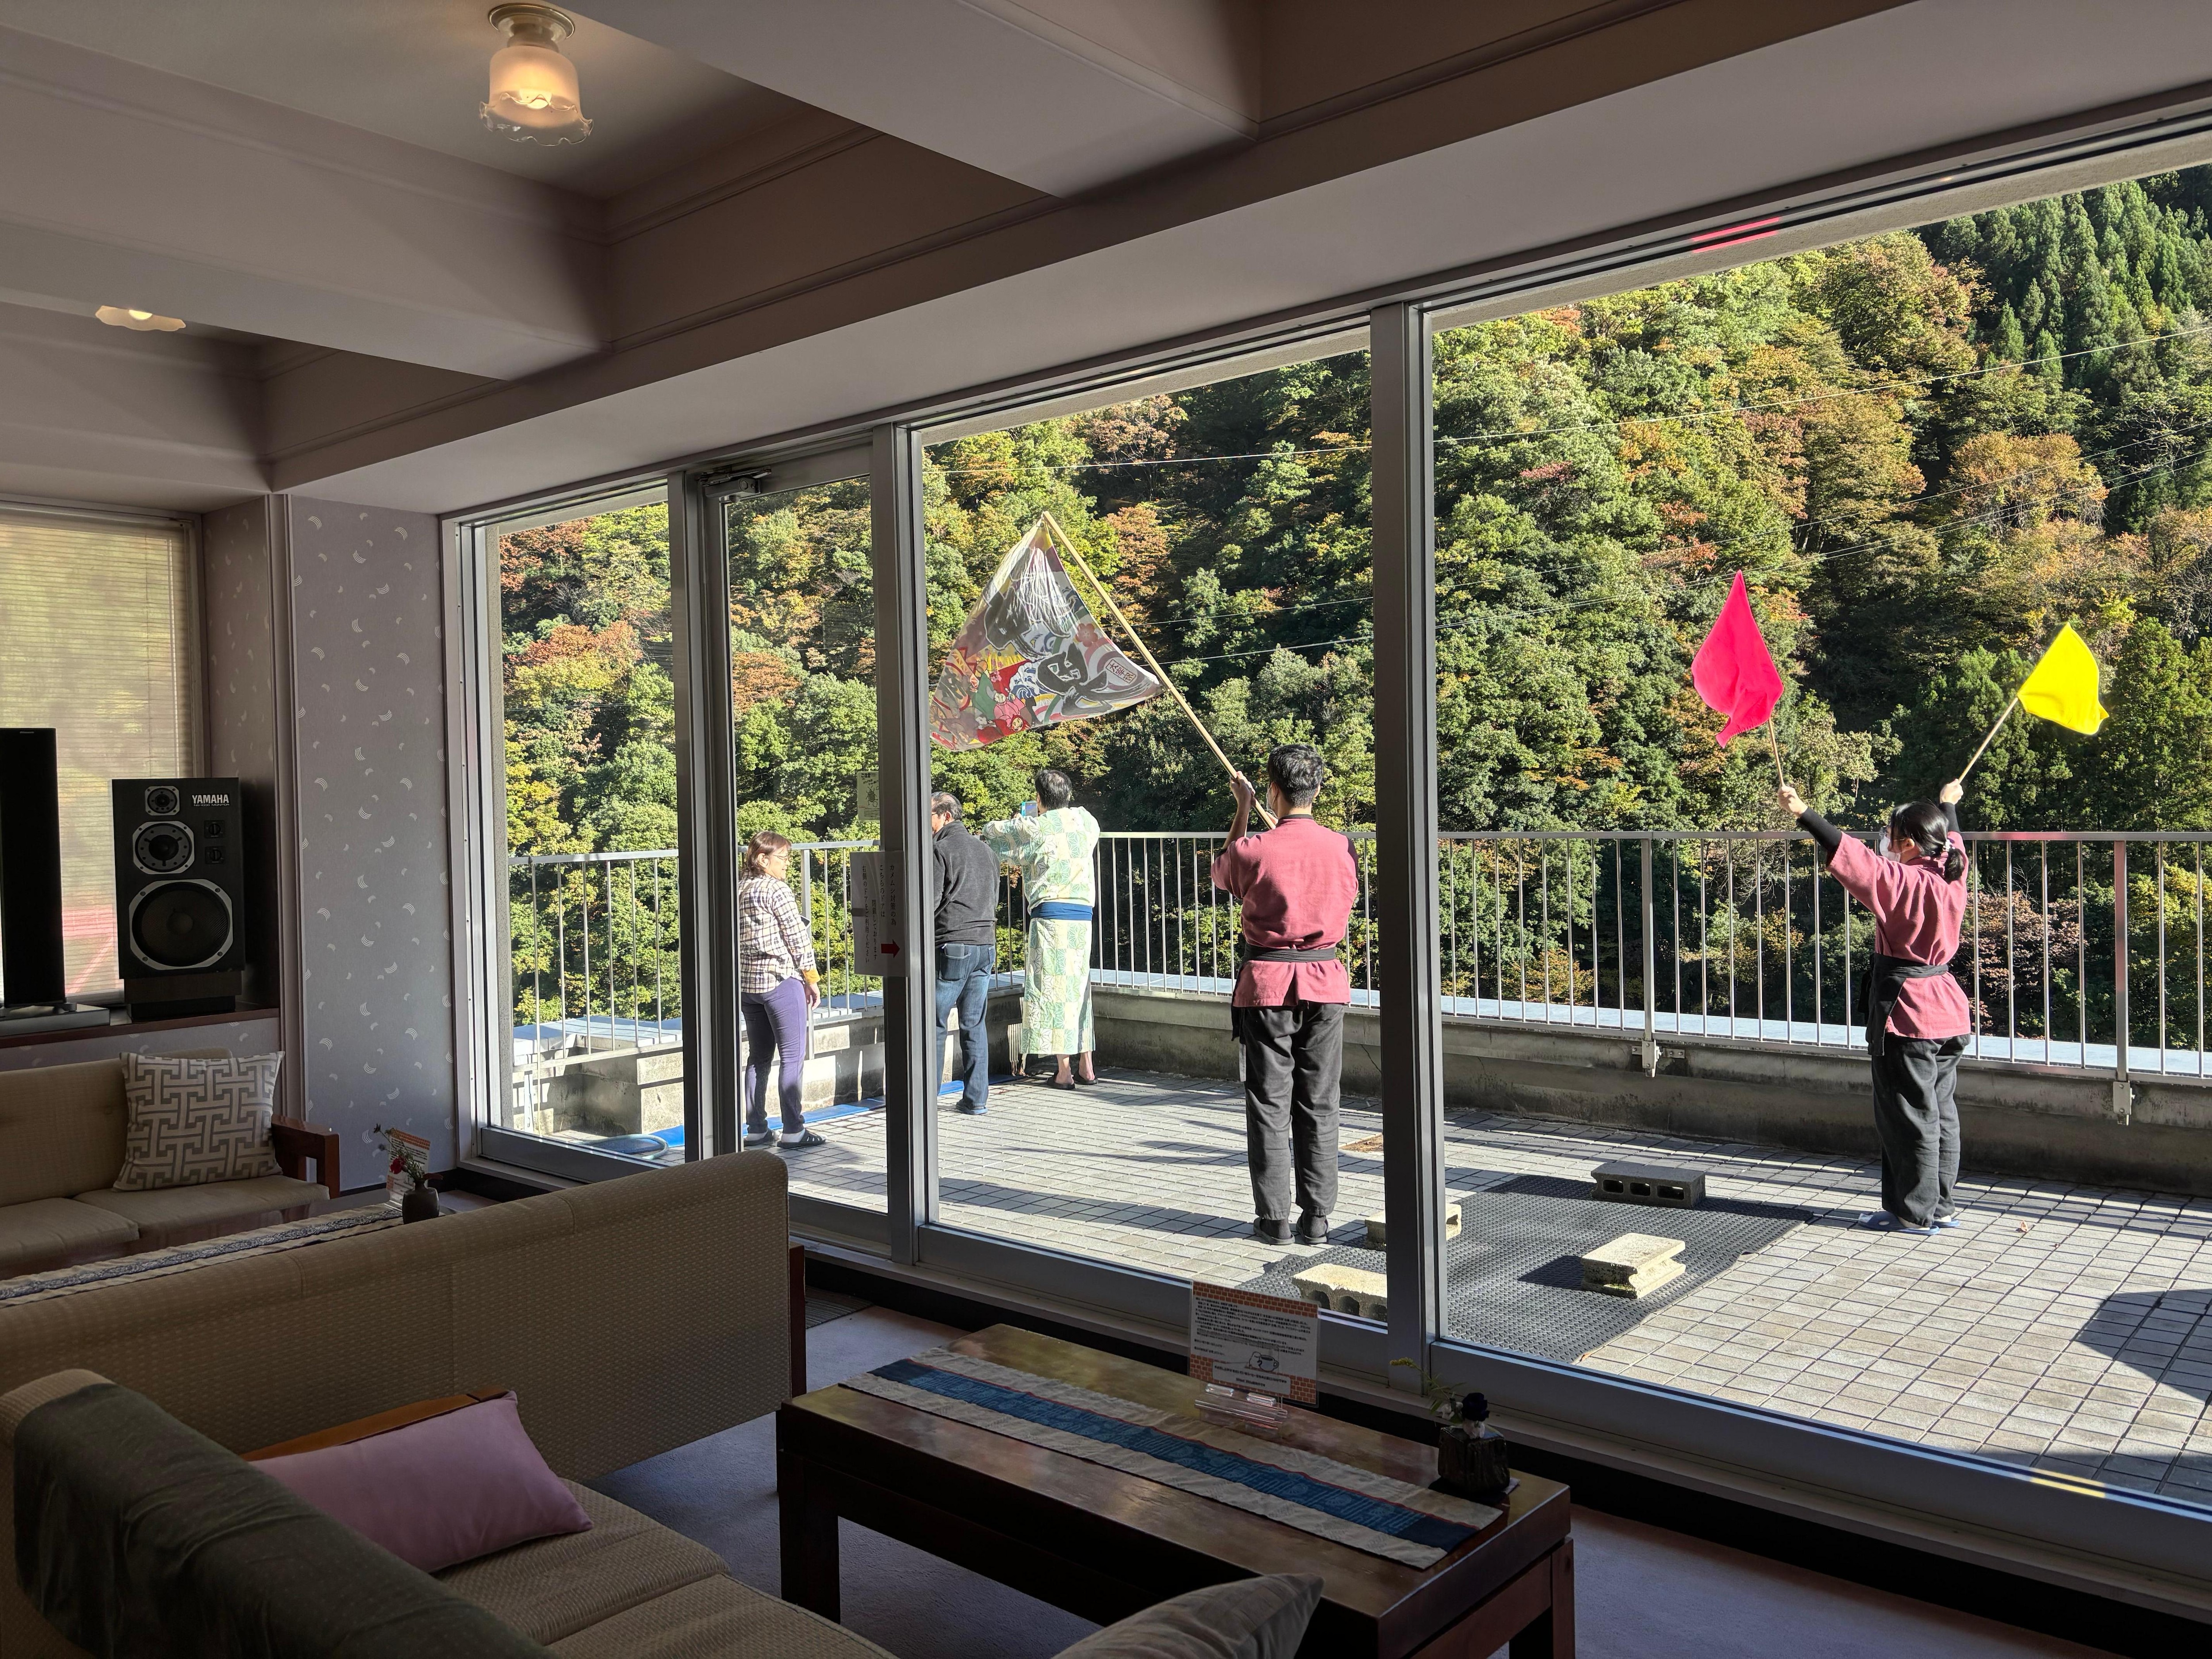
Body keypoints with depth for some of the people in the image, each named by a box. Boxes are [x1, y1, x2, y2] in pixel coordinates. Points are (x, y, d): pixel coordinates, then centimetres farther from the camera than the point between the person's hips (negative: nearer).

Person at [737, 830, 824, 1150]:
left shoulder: (738, 887, 10)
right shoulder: (776, 889, -11)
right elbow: (797, 936, -10)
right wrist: (812, 978, -2)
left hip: (746, 982, 8)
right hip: (780, 980, -8)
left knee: (758, 1057, 13)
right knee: (793, 1056, -2)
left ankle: (756, 1129, 16)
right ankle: (793, 1131, -1)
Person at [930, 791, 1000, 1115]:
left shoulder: (939, 849, -8)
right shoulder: (986, 850, 15)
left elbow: (929, 902, -12)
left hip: (953, 946, -7)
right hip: (987, 944, 7)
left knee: (934, 1023, 2)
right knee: (974, 1024, 9)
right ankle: (976, 1099, 9)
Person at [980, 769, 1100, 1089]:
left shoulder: (1035, 828, -7)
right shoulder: (1086, 821, 8)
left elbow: (997, 833, 8)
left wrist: (986, 830, 32)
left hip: (1050, 913, -6)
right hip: (1083, 915, 6)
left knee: (1051, 988, -1)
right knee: (1078, 986, 13)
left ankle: (1064, 1071, -2)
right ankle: (1086, 1066, 16)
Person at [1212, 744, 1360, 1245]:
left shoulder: (1254, 850, -13)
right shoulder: (1341, 848, -4)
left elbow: (1221, 873, 11)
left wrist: (1243, 808, 16)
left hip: (1266, 982, -2)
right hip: (1325, 981, 3)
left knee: (1269, 1104, 6)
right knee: (1319, 1105, 9)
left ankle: (1274, 1219, 9)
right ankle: (1316, 1219, 13)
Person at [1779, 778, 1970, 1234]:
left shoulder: (1903, 881, -20)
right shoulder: (1952, 874, 4)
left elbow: (1852, 856, -27)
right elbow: (1950, 838, 25)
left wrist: (1804, 814, -28)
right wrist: (1949, 803, 45)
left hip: (1907, 1014, -9)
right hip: (1947, 1010, 9)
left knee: (1909, 1118, 0)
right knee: (1941, 1113, 16)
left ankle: (1914, 1213, 8)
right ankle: (1943, 1206, 25)